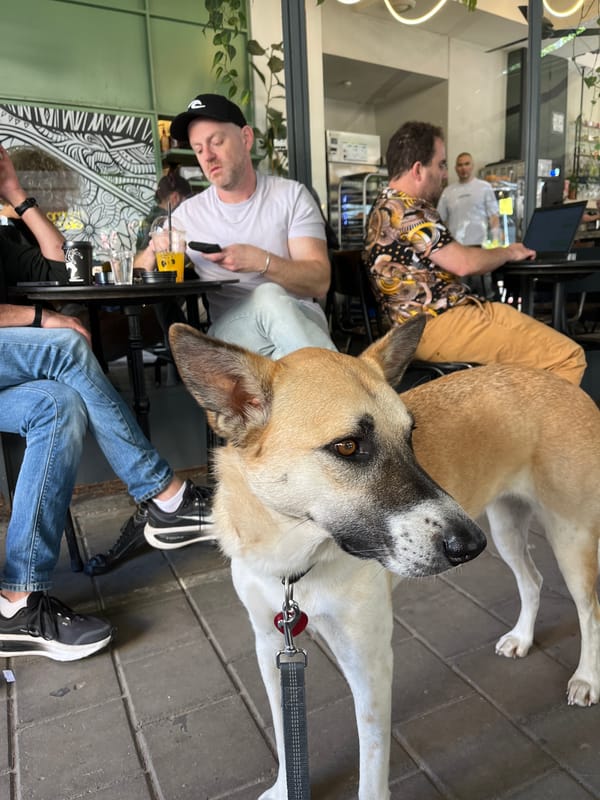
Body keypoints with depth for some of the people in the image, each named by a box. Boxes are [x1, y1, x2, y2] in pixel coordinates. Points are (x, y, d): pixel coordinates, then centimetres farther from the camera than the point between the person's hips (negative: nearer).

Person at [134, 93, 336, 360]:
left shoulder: (291, 195, 3)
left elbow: (319, 282, -7)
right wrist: (155, 248, -6)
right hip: (230, 329, 1)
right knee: (268, 296, -32)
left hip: (300, 320, -1)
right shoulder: (188, 213, 10)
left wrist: (261, 261, -23)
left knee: (271, 297, -35)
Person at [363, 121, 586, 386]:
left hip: (426, 320, 11)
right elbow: (463, 263, -17)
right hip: (437, 323, -11)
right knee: (567, 356, -14)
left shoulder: (388, 206, 19)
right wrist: (508, 252, 2)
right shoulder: (404, 209, -14)